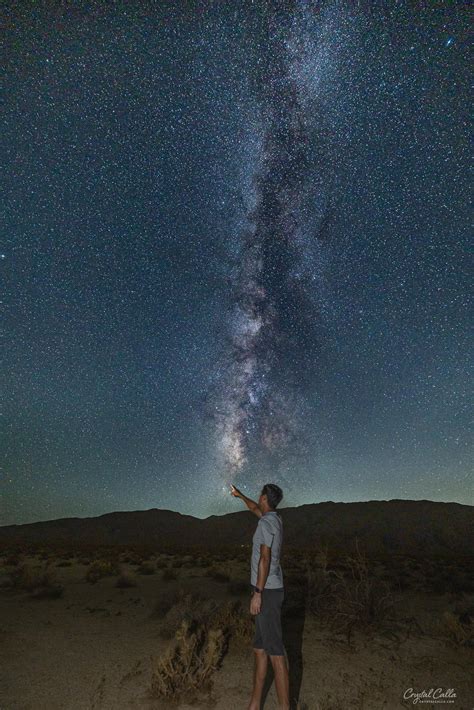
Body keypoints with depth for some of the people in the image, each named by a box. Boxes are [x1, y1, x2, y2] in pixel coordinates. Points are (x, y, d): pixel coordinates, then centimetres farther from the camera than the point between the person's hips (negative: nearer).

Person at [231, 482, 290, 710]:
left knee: (275, 651, -5)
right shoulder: (274, 519, 10)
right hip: (269, 589, 9)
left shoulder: (266, 523, -19)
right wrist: (240, 495, 42)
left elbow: (265, 559, -23)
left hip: (267, 591, -9)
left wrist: (257, 593, -20)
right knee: (260, 648, 15)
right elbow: (256, 509, 29)